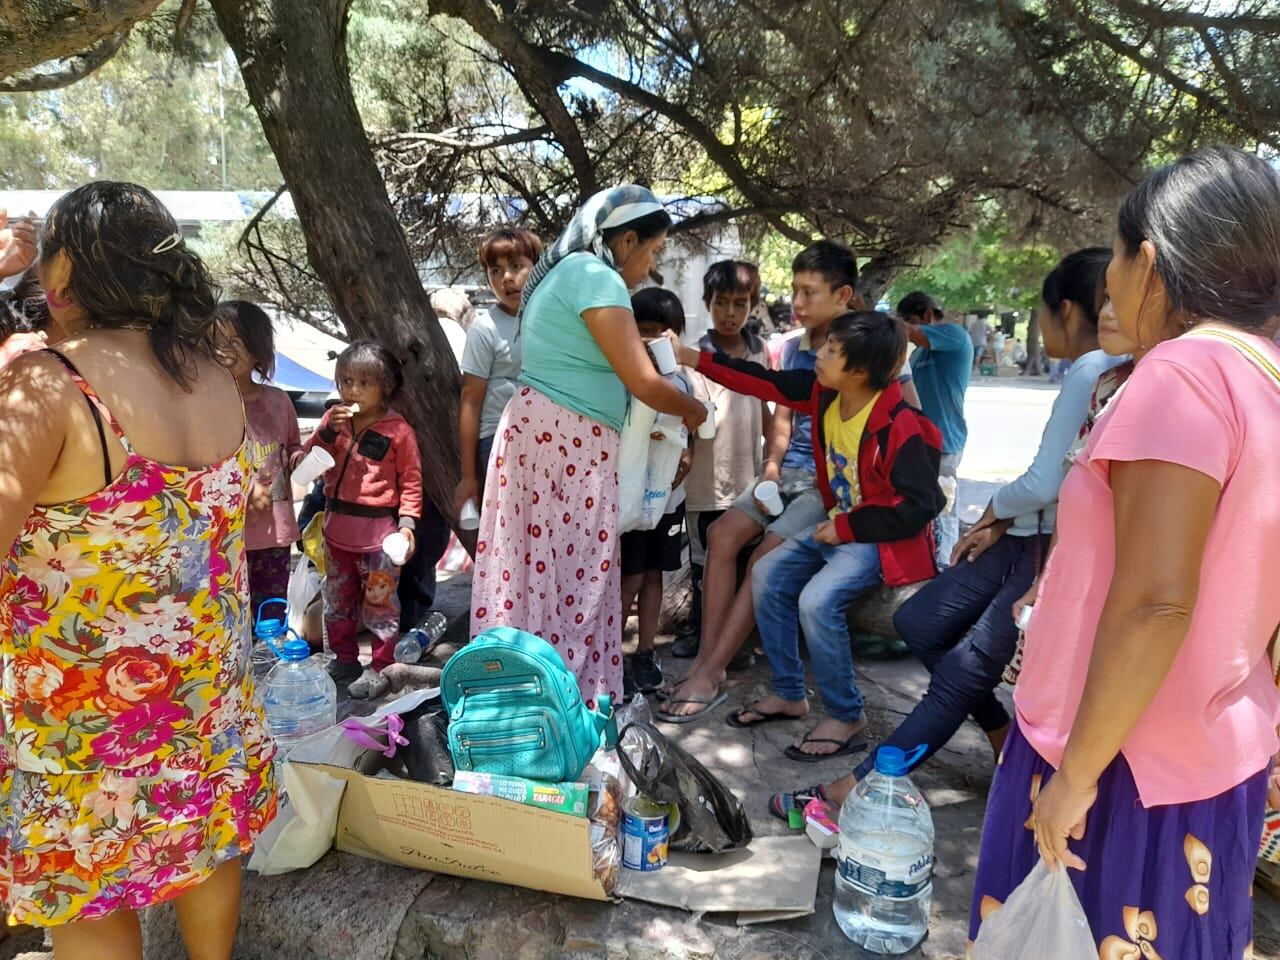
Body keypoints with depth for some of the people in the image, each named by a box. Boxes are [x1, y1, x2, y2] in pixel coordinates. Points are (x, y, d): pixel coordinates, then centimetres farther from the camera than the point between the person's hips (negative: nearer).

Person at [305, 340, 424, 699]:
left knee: (380, 602, 4)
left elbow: (411, 481, -6)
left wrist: (407, 522, -15)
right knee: (337, 600, 18)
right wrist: (329, 430, -14)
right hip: (337, 528, 6)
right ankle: (344, 659, 33)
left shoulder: (397, 430, -9)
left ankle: (381, 667, 16)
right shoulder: (334, 418, 6)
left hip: (379, 530, -6)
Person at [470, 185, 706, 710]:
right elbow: (644, 383, -12)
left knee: (534, 568, 10)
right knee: (570, 576, -3)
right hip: (566, 441, -10)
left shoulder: (568, 270, 20)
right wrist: (692, 409, 6)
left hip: (541, 432, 10)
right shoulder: (597, 276, -11)